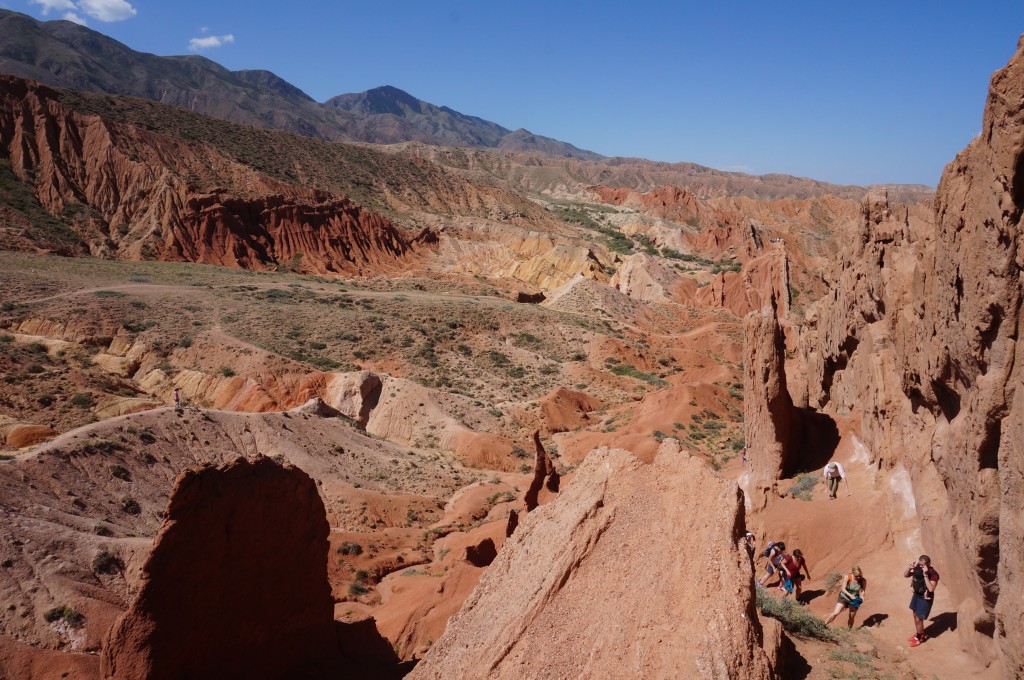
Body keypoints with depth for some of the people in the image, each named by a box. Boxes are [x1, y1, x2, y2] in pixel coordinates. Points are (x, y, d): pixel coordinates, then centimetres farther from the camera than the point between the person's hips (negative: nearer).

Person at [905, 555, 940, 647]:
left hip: (925, 599, -7)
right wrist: (909, 568, -22)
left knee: (918, 619, 3)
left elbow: (931, 589, -41)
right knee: (915, 615, 22)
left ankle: (919, 638, 27)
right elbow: (905, 575, -1)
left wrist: (925, 575, -45)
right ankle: (919, 634, 44)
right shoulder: (917, 568, -11)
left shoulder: (933, 574, -29)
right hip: (916, 595, 7)